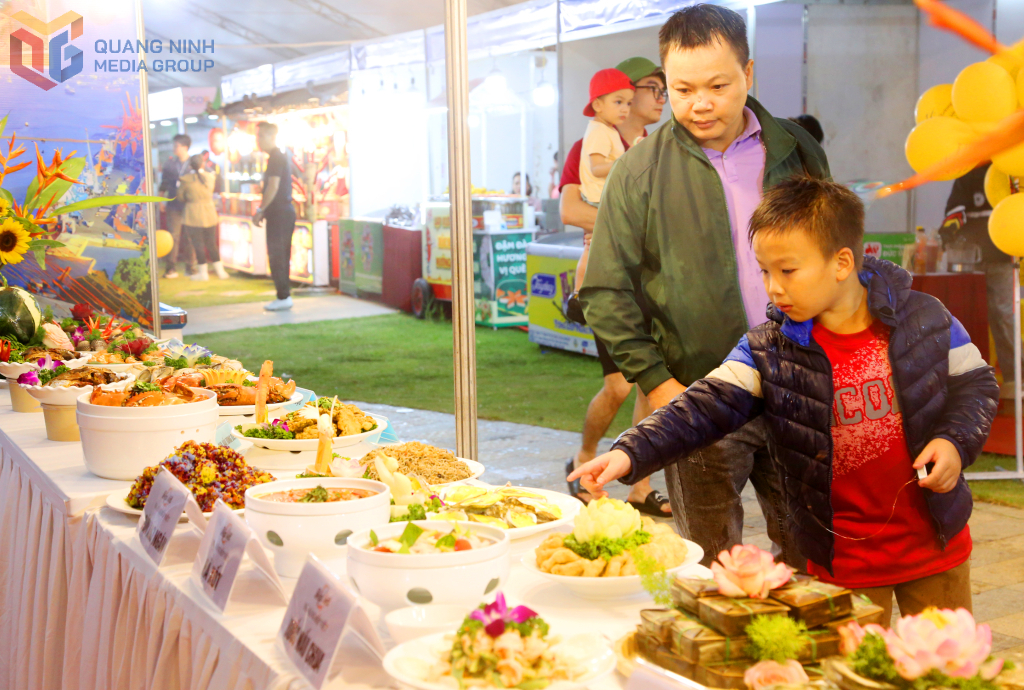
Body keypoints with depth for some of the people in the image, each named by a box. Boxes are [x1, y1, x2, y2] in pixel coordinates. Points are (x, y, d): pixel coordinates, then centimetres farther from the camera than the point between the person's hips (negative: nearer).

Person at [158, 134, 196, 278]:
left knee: (190, 236, 2)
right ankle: (170, 268, 0)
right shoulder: (170, 163, 7)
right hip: (174, 205, 1)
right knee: (173, 235, -4)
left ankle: (191, 266, 11)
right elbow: (164, 184, 13)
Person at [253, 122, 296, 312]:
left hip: (279, 214, -10)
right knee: (281, 256, 12)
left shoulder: (275, 158, -13)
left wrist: (260, 210, -16)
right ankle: (284, 297, 15)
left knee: (277, 256, -7)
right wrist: (264, 211, 20)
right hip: (285, 212, 10)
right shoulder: (280, 157, 18)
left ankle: (284, 298, -5)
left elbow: (273, 187, -20)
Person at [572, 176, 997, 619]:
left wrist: (955, 441, -14)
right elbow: (706, 408, -15)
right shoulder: (766, 351, -8)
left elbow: (975, 382, 5)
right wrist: (630, 454, -28)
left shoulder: (924, 319, -7)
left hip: (935, 547, 1)